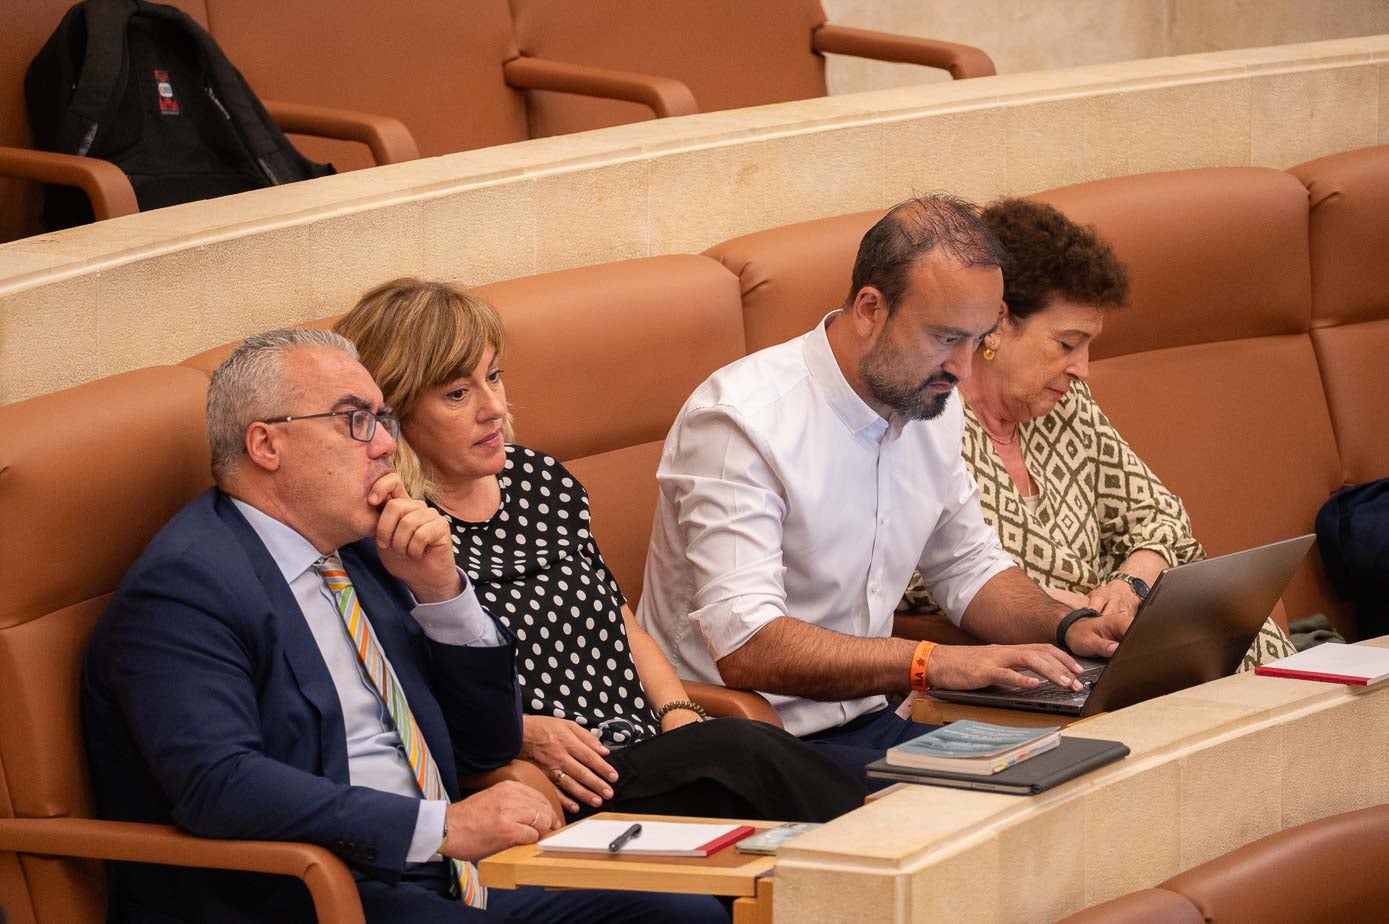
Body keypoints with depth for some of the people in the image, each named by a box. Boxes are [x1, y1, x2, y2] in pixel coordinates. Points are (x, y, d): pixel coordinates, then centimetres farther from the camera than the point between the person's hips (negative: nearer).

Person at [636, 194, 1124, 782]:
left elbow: (968, 568, 23)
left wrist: (1066, 626, 3)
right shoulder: (742, 421, -20)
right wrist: (934, 663, -35)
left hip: (865, 724, 8)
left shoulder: (931, 403, 7)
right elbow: (747, 648, -29)